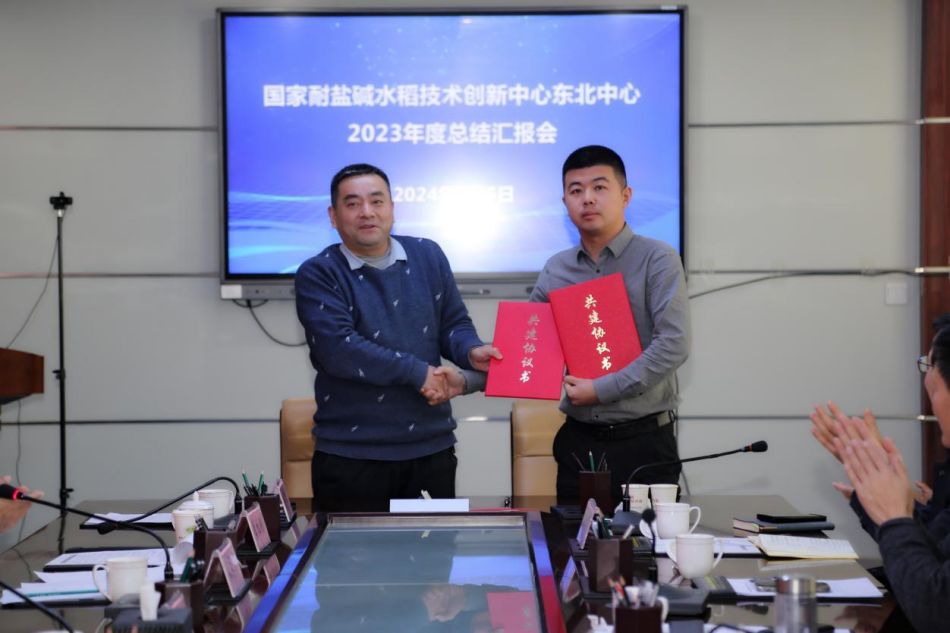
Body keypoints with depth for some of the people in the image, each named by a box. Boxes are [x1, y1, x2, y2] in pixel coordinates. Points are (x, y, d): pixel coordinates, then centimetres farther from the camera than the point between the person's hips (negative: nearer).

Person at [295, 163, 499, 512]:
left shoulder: (428, 256, 9)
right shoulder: (317, 274, -5)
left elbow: (454, 324, 12)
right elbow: (338, 350, -17)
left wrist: (471, 352, -11)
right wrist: (418, 372, -15)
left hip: (432, 447, 4)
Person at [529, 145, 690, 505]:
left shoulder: (657, 260, -5)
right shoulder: (556, 271, 9)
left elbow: (673, 345, -15)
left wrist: (603, 390, -17)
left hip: (645, 440, -4)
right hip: (578, 442, 4)